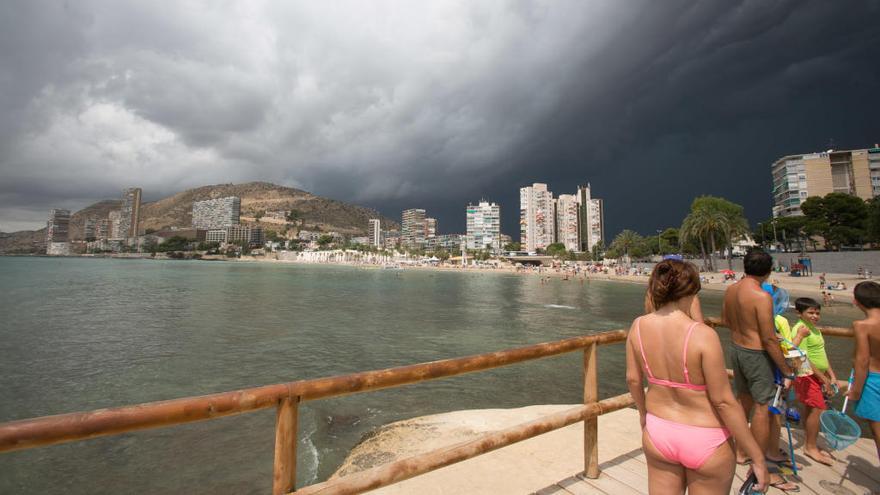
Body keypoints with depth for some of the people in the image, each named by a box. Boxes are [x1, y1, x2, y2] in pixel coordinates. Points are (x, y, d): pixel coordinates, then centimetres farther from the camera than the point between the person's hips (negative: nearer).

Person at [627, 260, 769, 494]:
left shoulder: (638, 326, -12)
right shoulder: (703, 335, -24)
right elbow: (723, 402, -18)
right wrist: (758, 457, -4)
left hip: (657, 432, 3)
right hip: (704, 441, -3)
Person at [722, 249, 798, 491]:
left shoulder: (730, 290, 1)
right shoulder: (762, 296, -22)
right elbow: (769, 340, -20)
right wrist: (787, 372, -11)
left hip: (736, 349, 8)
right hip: (757, 355, -8)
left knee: (743, 400, 22)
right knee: (763, 408, 4)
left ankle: (740, 452, 38)